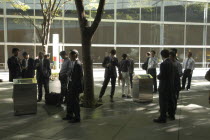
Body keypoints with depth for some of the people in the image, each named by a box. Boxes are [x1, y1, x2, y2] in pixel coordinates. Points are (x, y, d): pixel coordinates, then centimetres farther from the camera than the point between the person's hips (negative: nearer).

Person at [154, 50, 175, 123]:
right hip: (171, 86, 9)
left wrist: (158, 76, -2)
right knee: (170, 101, 19)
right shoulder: (171, 63, 6)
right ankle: (172, 115, 31)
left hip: (164, 86, -9)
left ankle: (162, 118, 5)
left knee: (163, 103, -1)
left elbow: (161, 76, -23)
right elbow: (172, 74, 11)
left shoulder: (163, 64, -20)